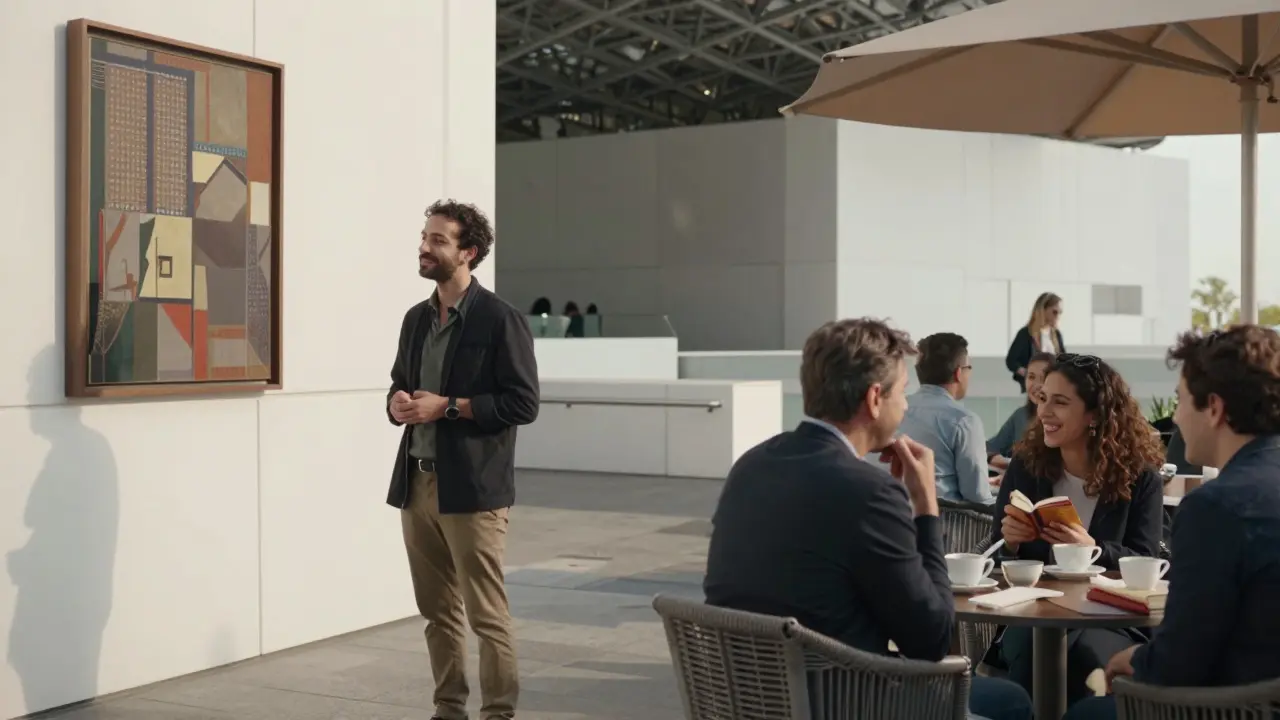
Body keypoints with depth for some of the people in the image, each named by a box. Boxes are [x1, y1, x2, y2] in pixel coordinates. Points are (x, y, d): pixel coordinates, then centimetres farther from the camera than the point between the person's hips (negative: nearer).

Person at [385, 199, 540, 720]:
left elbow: (522, 403, -12)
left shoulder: (500, 320, -8)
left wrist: (448, 407, -16)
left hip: (472, 488, -7)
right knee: (437, 610, 13)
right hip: (417, 484, 7)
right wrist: (398, 405, 0)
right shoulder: (416, 319, 14)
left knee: (486, 613, -1)